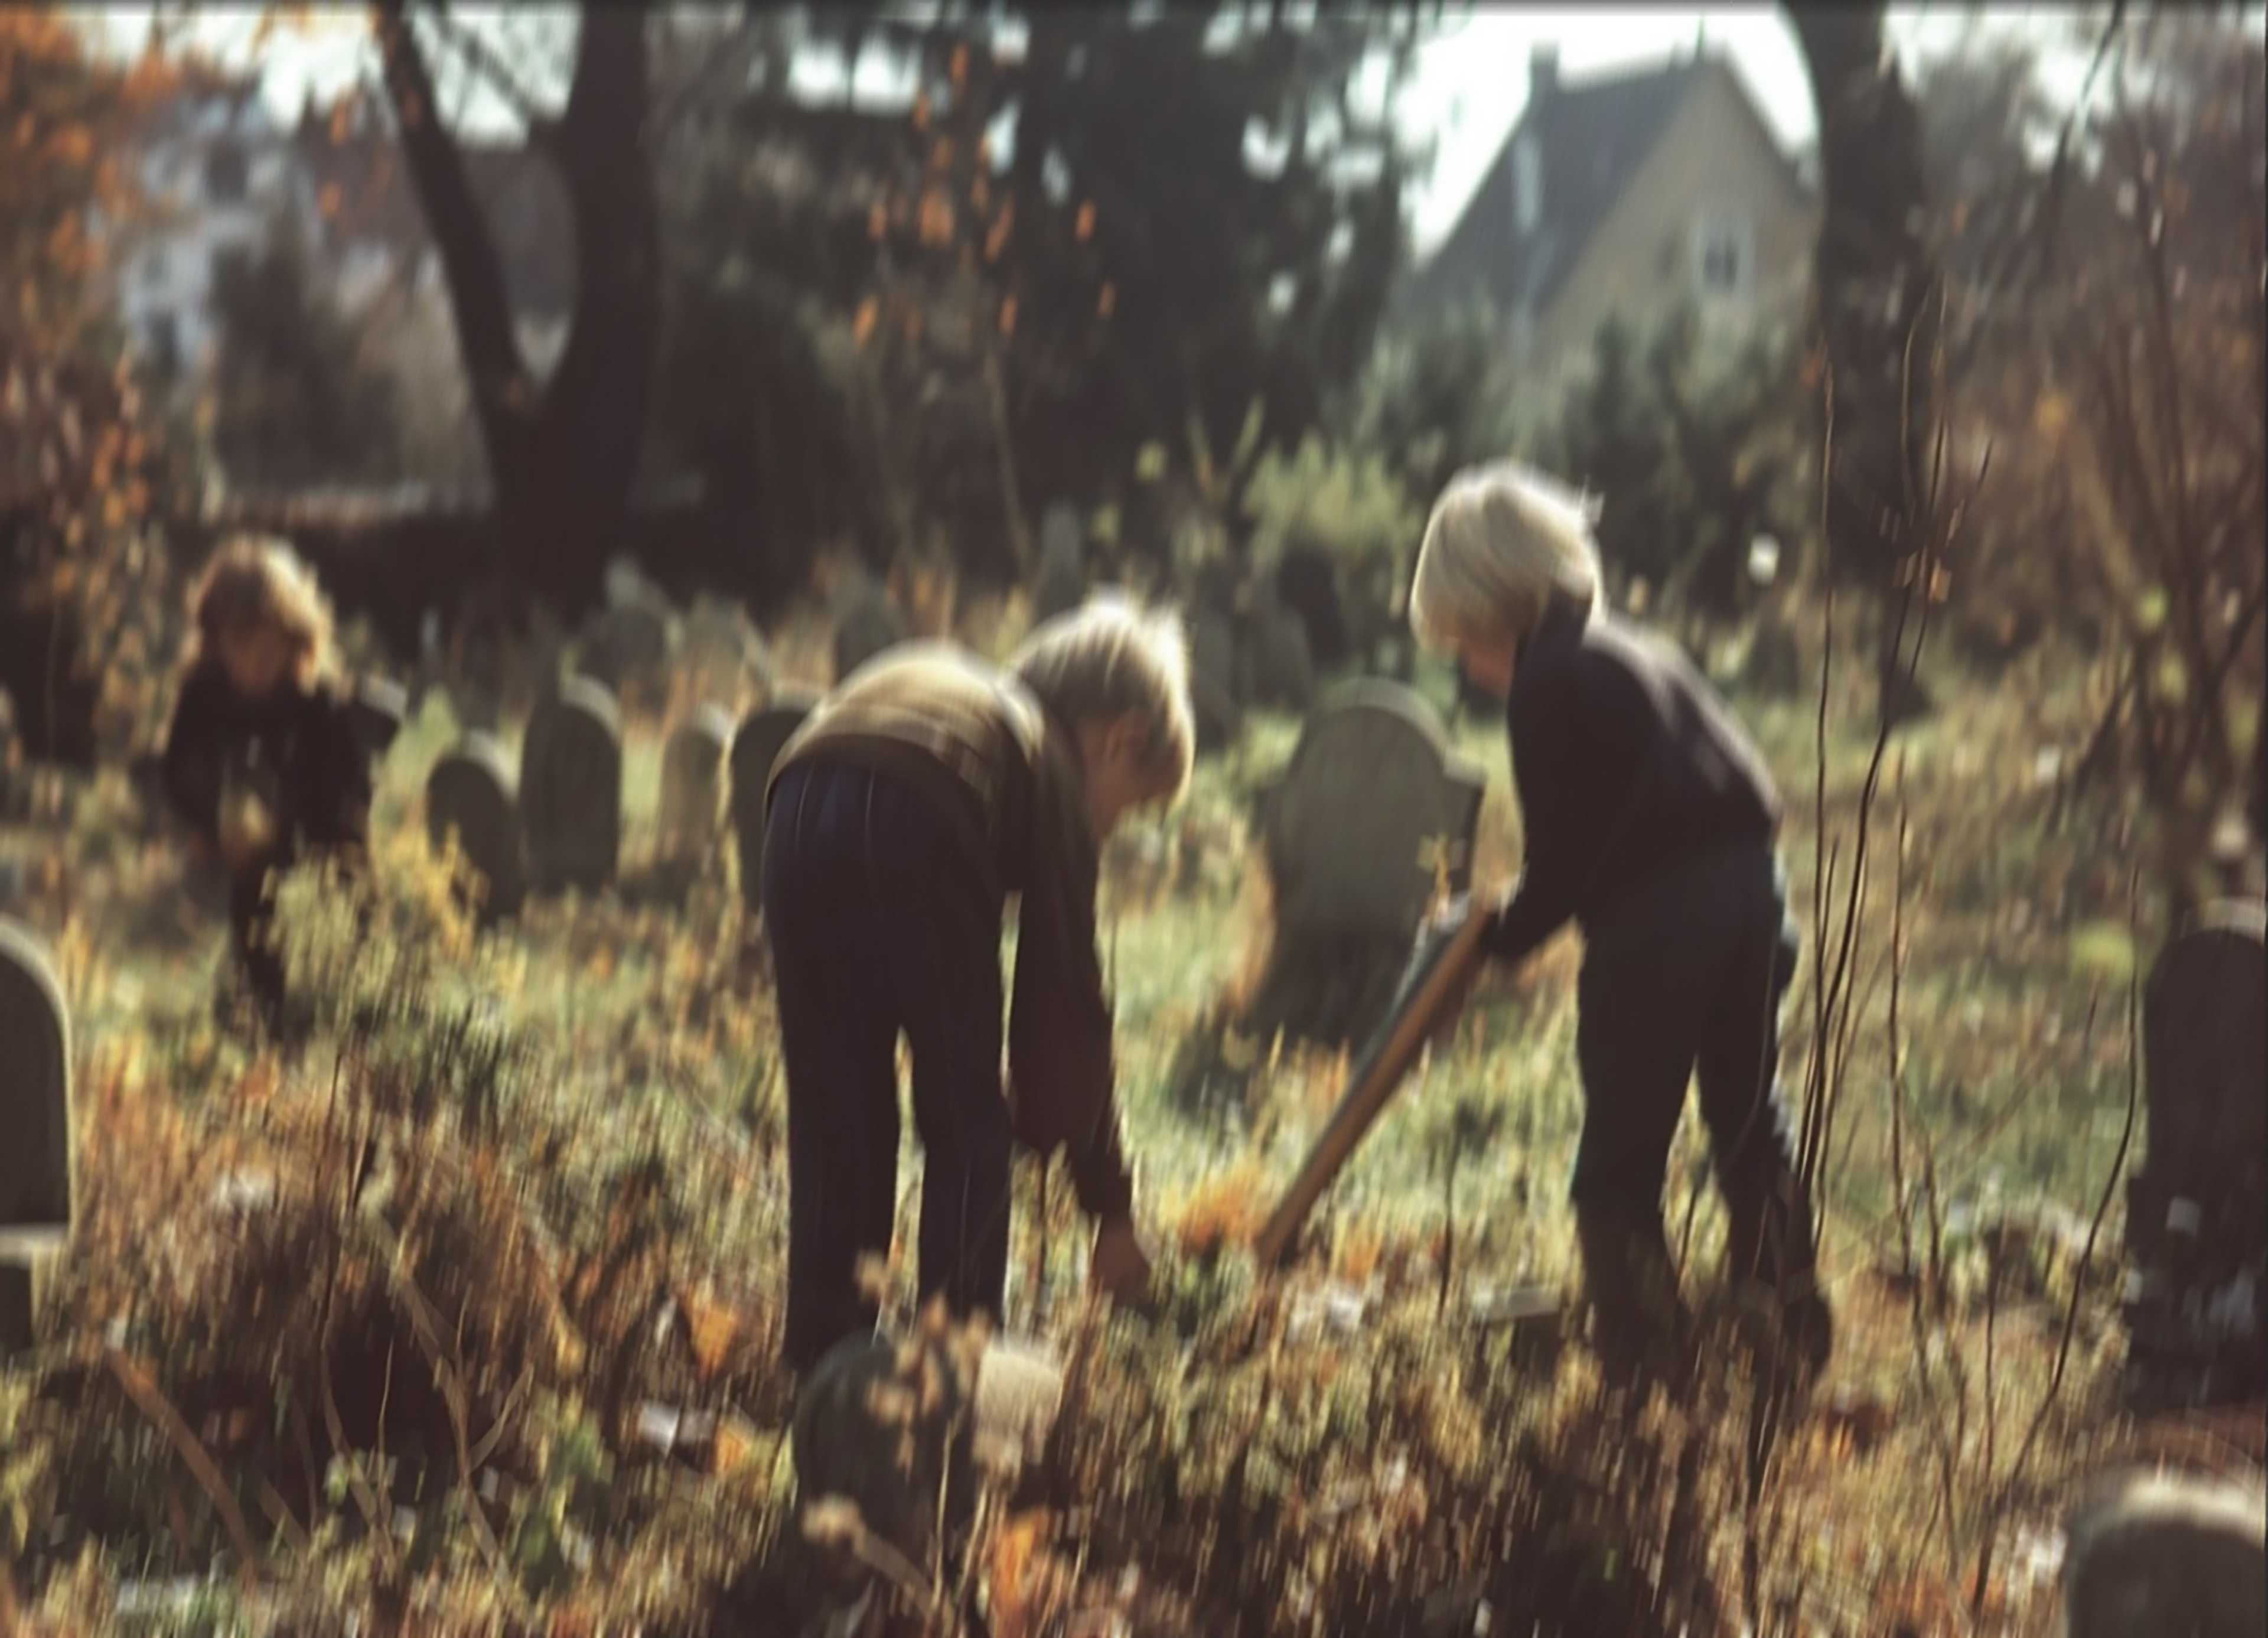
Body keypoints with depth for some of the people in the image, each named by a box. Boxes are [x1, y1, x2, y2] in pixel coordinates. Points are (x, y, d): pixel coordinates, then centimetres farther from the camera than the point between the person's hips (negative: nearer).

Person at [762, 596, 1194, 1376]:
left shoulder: (983, 700, 38)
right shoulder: (1056, 763, 21)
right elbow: (1066, 996, 20)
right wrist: (1112, 1206, 25)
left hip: (798, 810, 6)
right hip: (914, 823, -6)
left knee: (834, 1128, 17)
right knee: (967, 1130, 11)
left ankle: (822, 1365, 18)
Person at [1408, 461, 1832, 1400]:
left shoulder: (1546, 684, -5)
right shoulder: (1638, 654, 20)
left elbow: (1563, 859, -9)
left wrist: (1499, 937, 8)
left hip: (1653, 923, -8)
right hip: (1753, 896, 8)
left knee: (1621, 1156, 5)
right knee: (1750, 1128, 20)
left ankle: (1645, 1363, 7)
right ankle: (1792, 1331, 25)